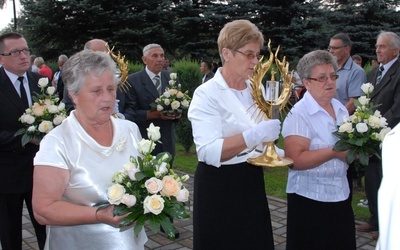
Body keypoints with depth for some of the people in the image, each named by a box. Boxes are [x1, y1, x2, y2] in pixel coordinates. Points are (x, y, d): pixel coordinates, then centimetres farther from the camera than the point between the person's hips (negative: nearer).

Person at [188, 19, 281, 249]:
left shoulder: (255, 90, 7)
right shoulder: (207, 94, -14)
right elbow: (209, 152, -25)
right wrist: (255, 135, -34)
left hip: (252, 184, 6)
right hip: (218, 188, -6)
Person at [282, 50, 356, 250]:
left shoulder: (340, 108, 8)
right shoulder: (299, 114, -15)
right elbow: (295, 160, -23)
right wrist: (334, 152, -26)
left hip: (340, 194, 7)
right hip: (310, 198, -7)